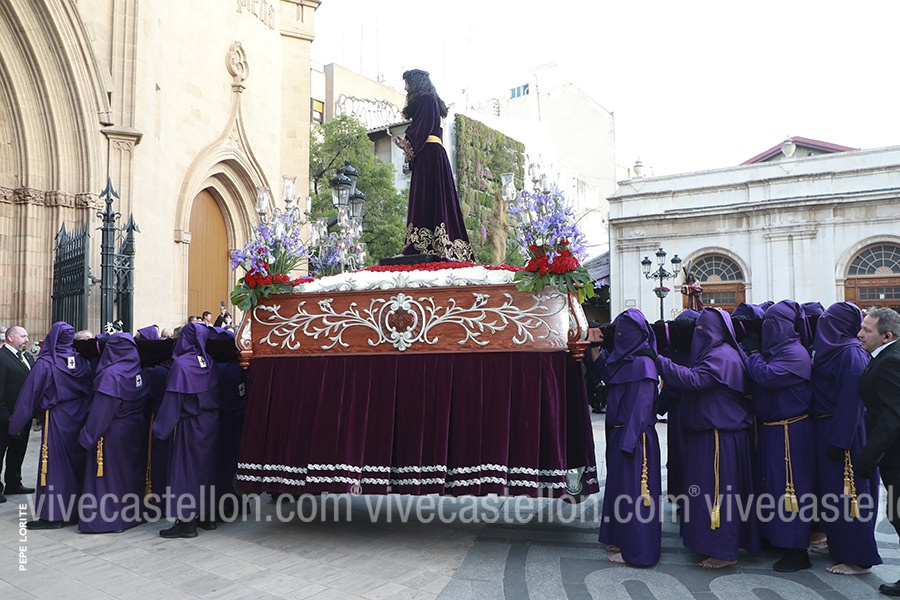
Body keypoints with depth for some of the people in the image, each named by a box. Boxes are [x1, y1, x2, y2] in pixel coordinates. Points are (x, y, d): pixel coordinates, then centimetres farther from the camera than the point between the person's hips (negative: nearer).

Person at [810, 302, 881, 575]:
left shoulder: (851, 354, -17)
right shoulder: (833, 350, 10)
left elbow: (851, 401, -22)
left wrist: (839, 441, -23)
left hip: (842, 431, -9)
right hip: (825, 429, 9)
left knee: (845, 492, -2)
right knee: (830, 488, 17)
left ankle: (858, 558, 7)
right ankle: (838, 544, 30)